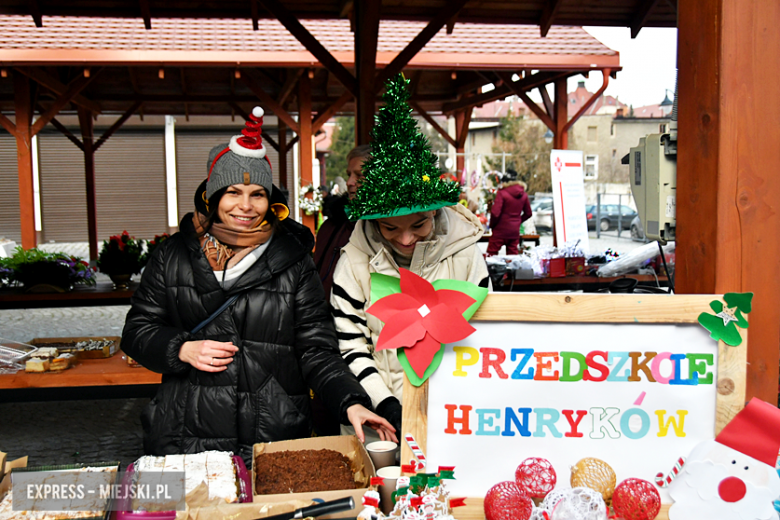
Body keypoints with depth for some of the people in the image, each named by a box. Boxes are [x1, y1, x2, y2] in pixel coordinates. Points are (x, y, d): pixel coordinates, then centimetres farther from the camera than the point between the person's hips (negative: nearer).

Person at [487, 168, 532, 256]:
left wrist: (492, 225, -3)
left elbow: (495, 213, -19)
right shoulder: (523, 194, 4)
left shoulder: (502, 193, -14)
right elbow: (528, 213, 13)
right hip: (515, 231, 5)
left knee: (491, 254, 3)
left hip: (501, 230, -5)